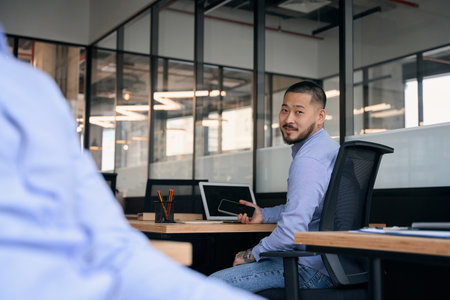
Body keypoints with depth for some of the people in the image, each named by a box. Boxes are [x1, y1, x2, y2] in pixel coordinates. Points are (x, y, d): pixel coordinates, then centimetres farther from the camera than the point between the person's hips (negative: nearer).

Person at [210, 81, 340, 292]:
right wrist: (264, 214, 20)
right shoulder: (331, 148, 14)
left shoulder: (308, 160, -22)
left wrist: (251, 255, -12)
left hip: (312, 268, -11)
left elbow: (291, 232, -29)